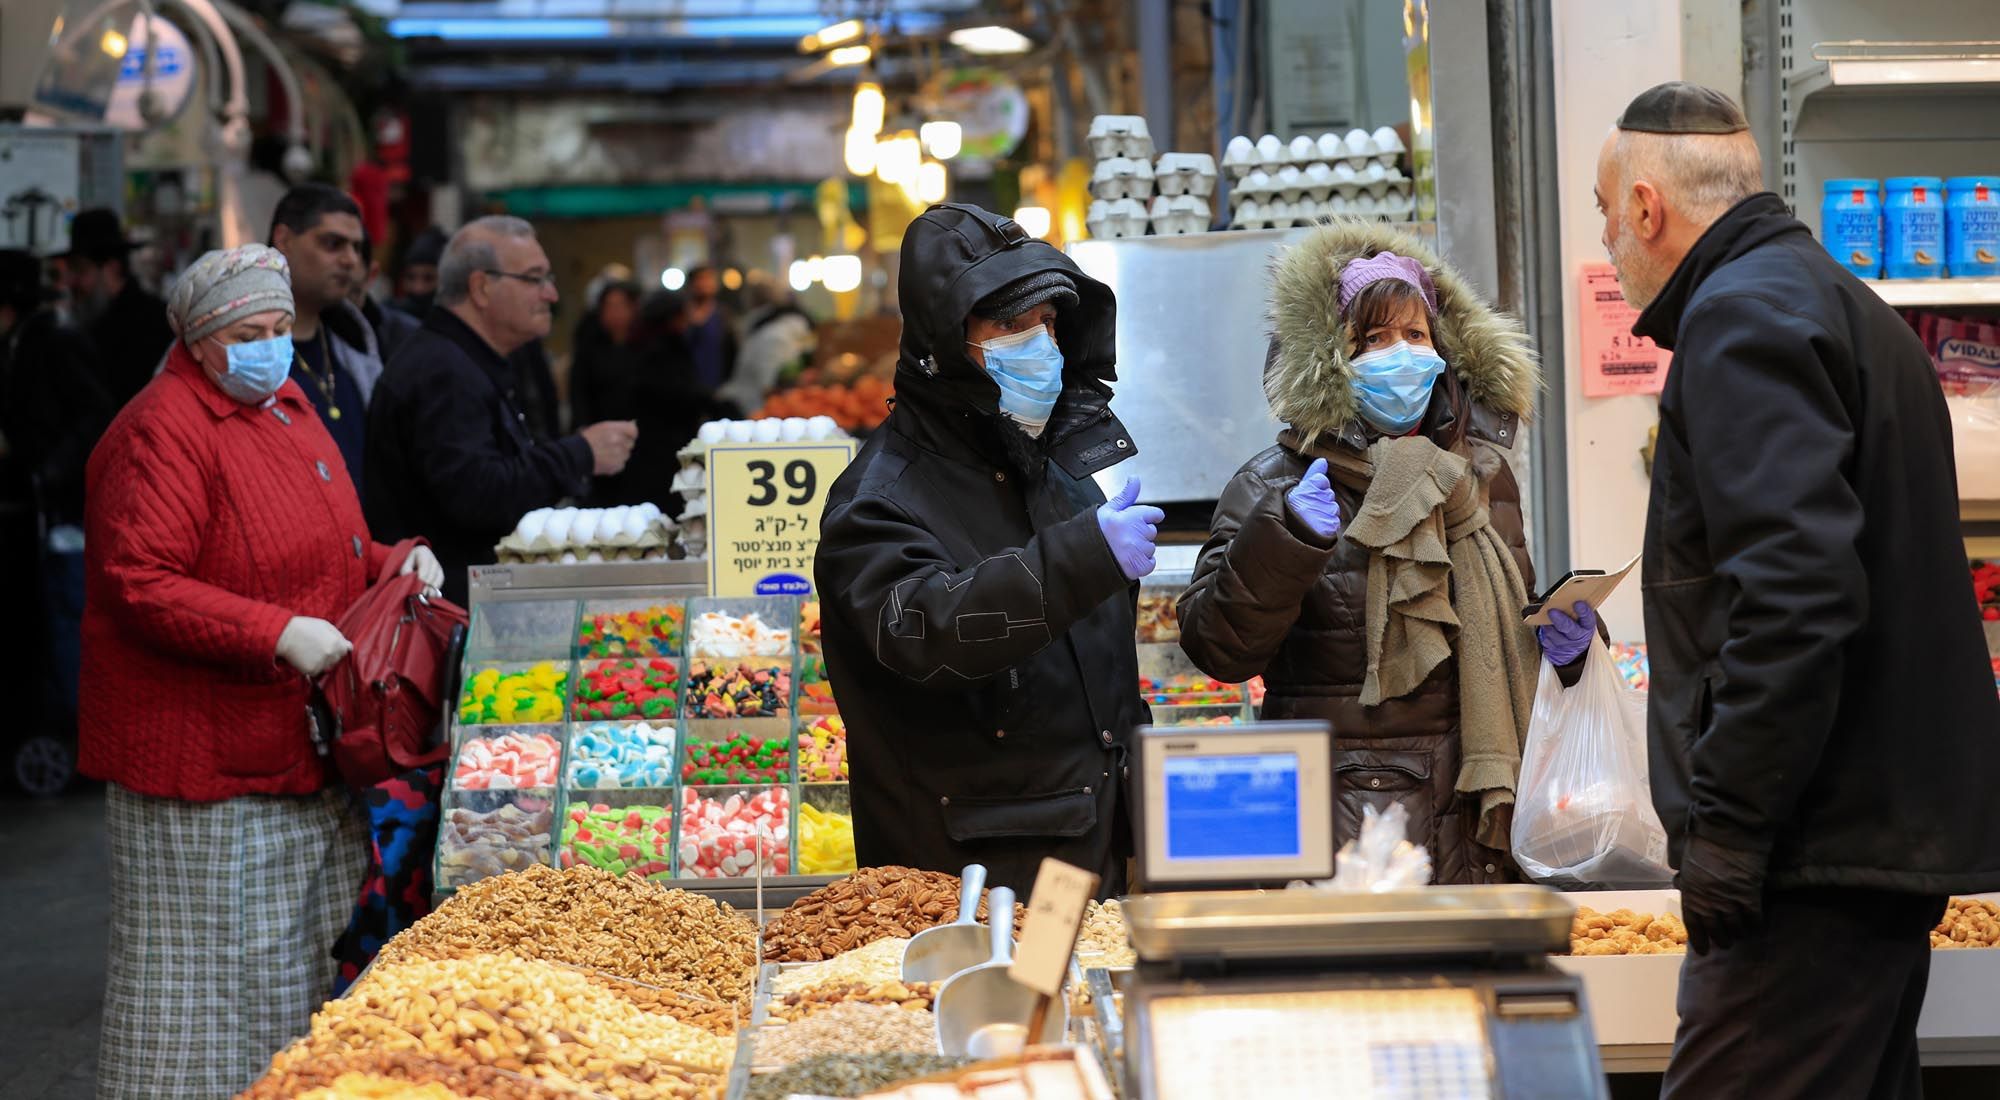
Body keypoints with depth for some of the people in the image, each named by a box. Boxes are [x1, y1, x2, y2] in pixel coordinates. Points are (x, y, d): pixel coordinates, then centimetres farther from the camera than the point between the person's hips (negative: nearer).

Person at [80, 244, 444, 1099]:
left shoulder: (287, 405, 15)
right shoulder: (164, 429, -14)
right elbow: (139, 585, -21)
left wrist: (393, 563, 6)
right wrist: (276, 634, -26)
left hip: (300, 745, 9)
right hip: (201, 752, -9)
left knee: (298, 957, 14)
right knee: (203, 959, -2)